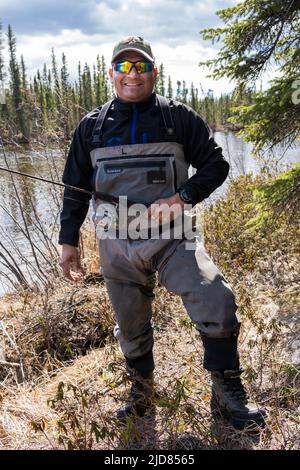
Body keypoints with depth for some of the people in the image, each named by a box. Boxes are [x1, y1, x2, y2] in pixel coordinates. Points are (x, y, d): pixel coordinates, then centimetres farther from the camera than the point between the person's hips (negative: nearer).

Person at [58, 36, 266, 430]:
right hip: (117, 246, 3)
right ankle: (141, 393, 39)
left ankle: (228, 397, 2)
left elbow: (216, 164, 2)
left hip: (172, 238, -2)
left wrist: (182, 197, -15)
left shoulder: (179, 117, 3)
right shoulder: (91, 126, 9)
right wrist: (68, 241, 12)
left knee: (217, 304, -20)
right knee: (131, 327, 14)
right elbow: (76, 188, 14)